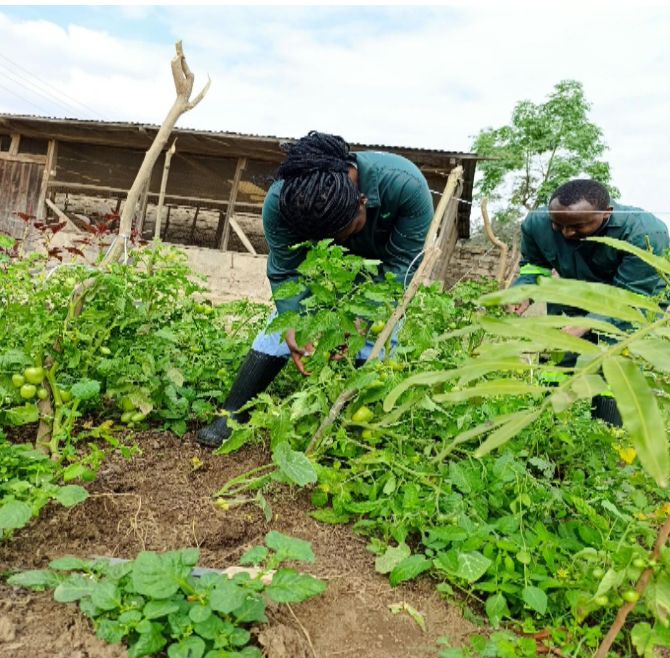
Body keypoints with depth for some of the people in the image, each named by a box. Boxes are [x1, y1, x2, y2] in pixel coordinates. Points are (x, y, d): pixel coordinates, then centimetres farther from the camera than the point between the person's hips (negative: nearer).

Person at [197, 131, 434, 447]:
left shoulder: (406, 184, -40)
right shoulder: (280, 201, -34)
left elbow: (402, 265, -31)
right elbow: (284, 273, -24)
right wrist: (293, 326, -40)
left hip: (382, 268, 0)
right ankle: (231, 416, -8)